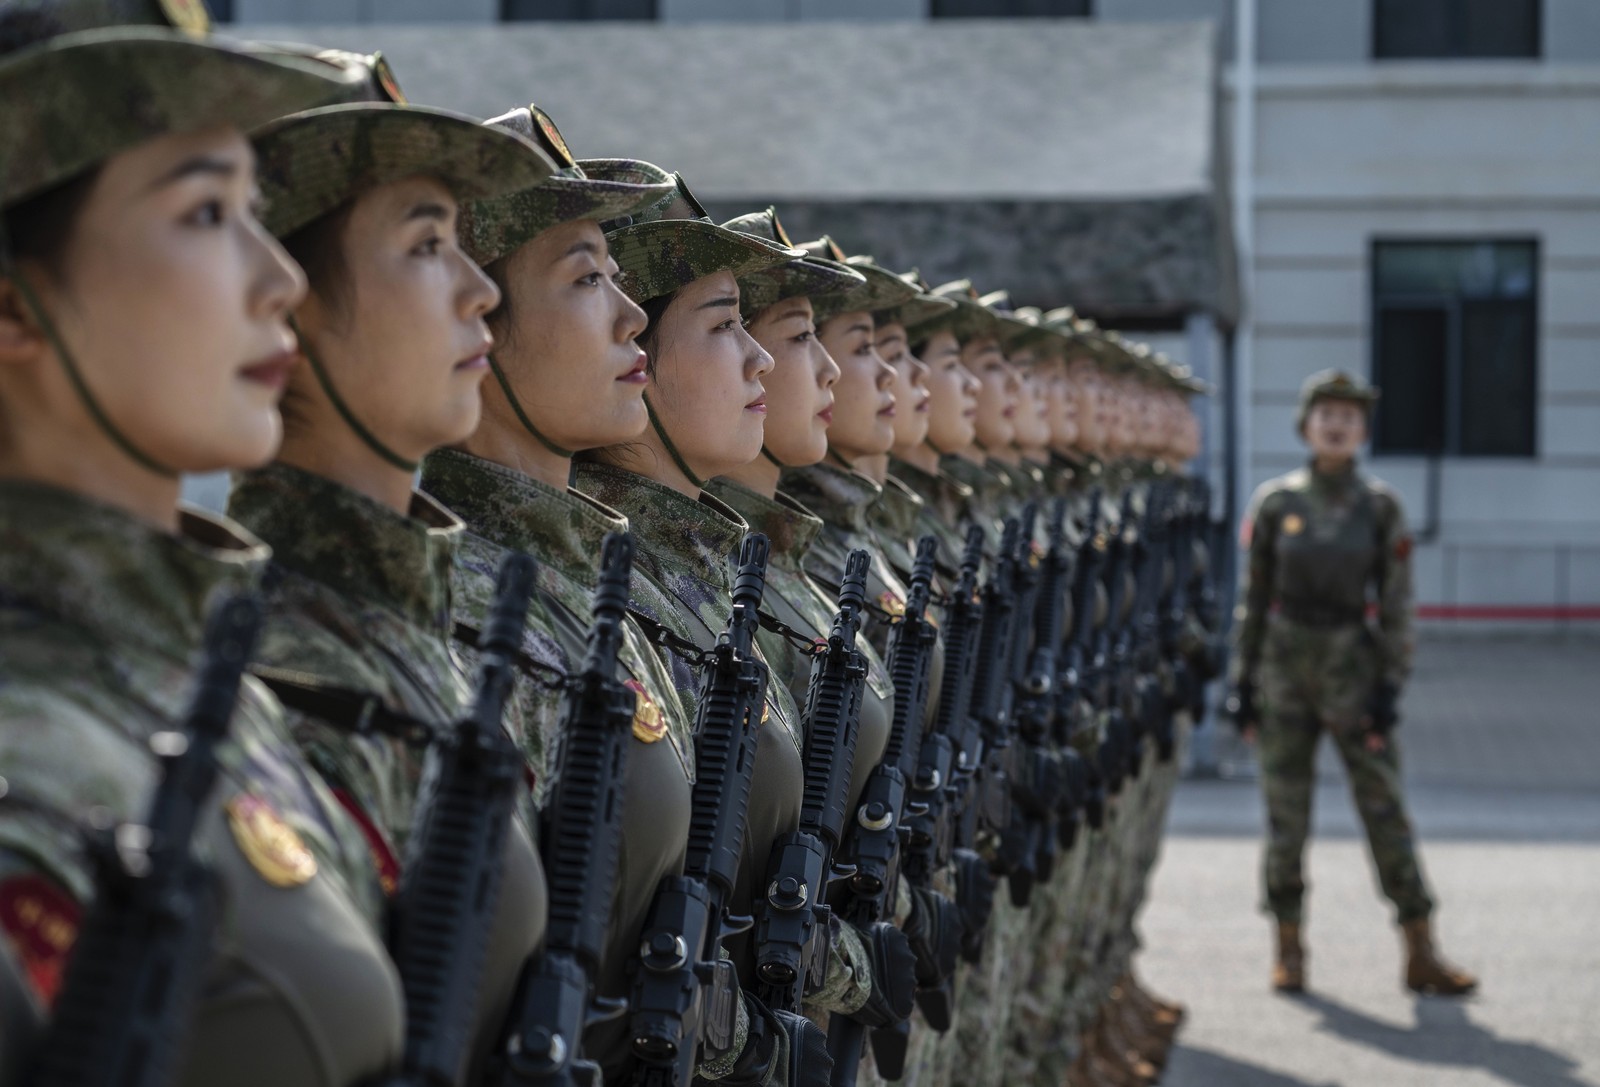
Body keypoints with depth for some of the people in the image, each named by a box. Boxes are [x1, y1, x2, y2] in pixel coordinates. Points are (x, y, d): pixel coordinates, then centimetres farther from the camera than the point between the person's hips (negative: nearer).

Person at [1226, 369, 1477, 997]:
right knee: (1285, 814, 4)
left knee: (1386, 810, -2)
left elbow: (1396, 603, 1)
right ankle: (1289, 951, 15)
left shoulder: (1381, 507, 1)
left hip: (1353, 668, 0)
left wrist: (1390, 685, -6)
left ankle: (1421, 956, 3)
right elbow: (1252, 598, 5)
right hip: (1285, 669, 1)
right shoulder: (1274, 503, 2)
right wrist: (1241, 681, 2)